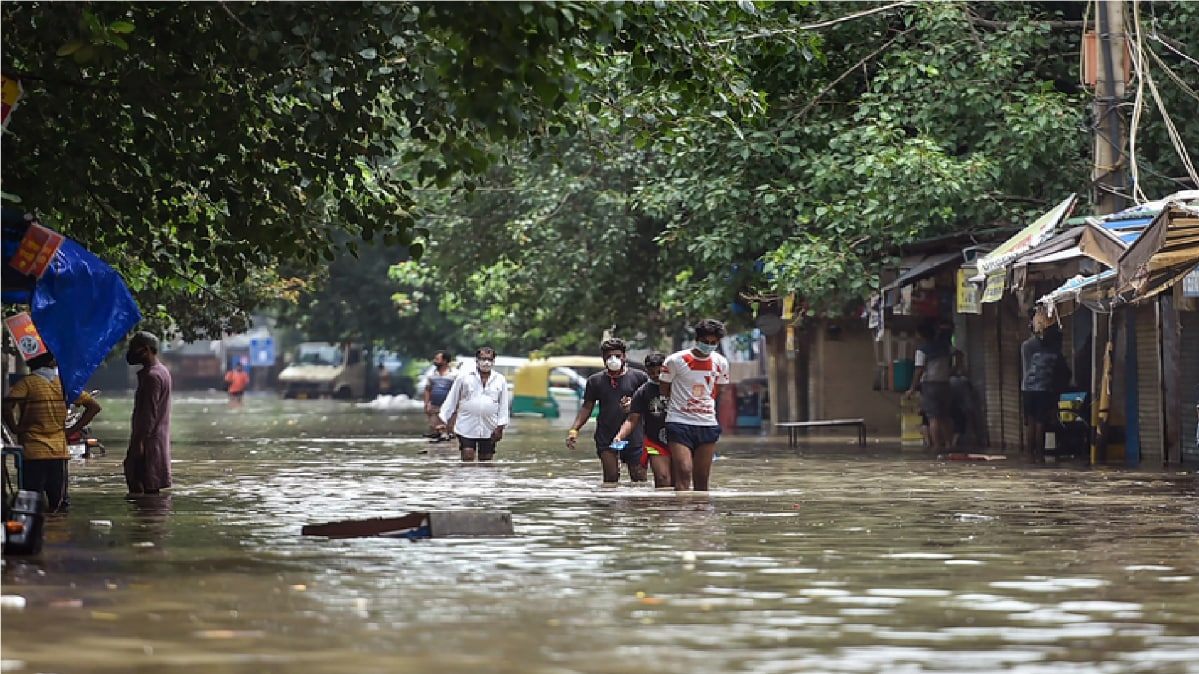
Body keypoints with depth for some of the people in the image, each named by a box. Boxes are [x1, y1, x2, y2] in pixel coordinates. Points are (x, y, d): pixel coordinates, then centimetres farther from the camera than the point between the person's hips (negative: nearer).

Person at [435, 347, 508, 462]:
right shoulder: (464, 378, 0)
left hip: (489, 430, 2)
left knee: (486, 460, 7)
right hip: (466, 428, -2)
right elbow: (451, 400, 4)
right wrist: (443, 421, 0)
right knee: (467, 458, -9)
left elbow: (503, 405, 7)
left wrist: (500, 428, 1)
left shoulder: (500, 380, 6)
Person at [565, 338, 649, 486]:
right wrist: (574, 430, 3)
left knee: (639, 478, -2)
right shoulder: (595, 380, 10)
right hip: (606, 438, 1)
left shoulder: (639, 377, 4)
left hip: (633, 436, -1)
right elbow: (587, 407, 14)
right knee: (610, 478, -5)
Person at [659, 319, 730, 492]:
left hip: (708, 424, 4)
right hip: (679, 422, -4)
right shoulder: (675, 360, -5)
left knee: (702, 478, 5)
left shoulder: (721, 363, 7)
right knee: (684, 473, -17)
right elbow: (664, 391, 5)